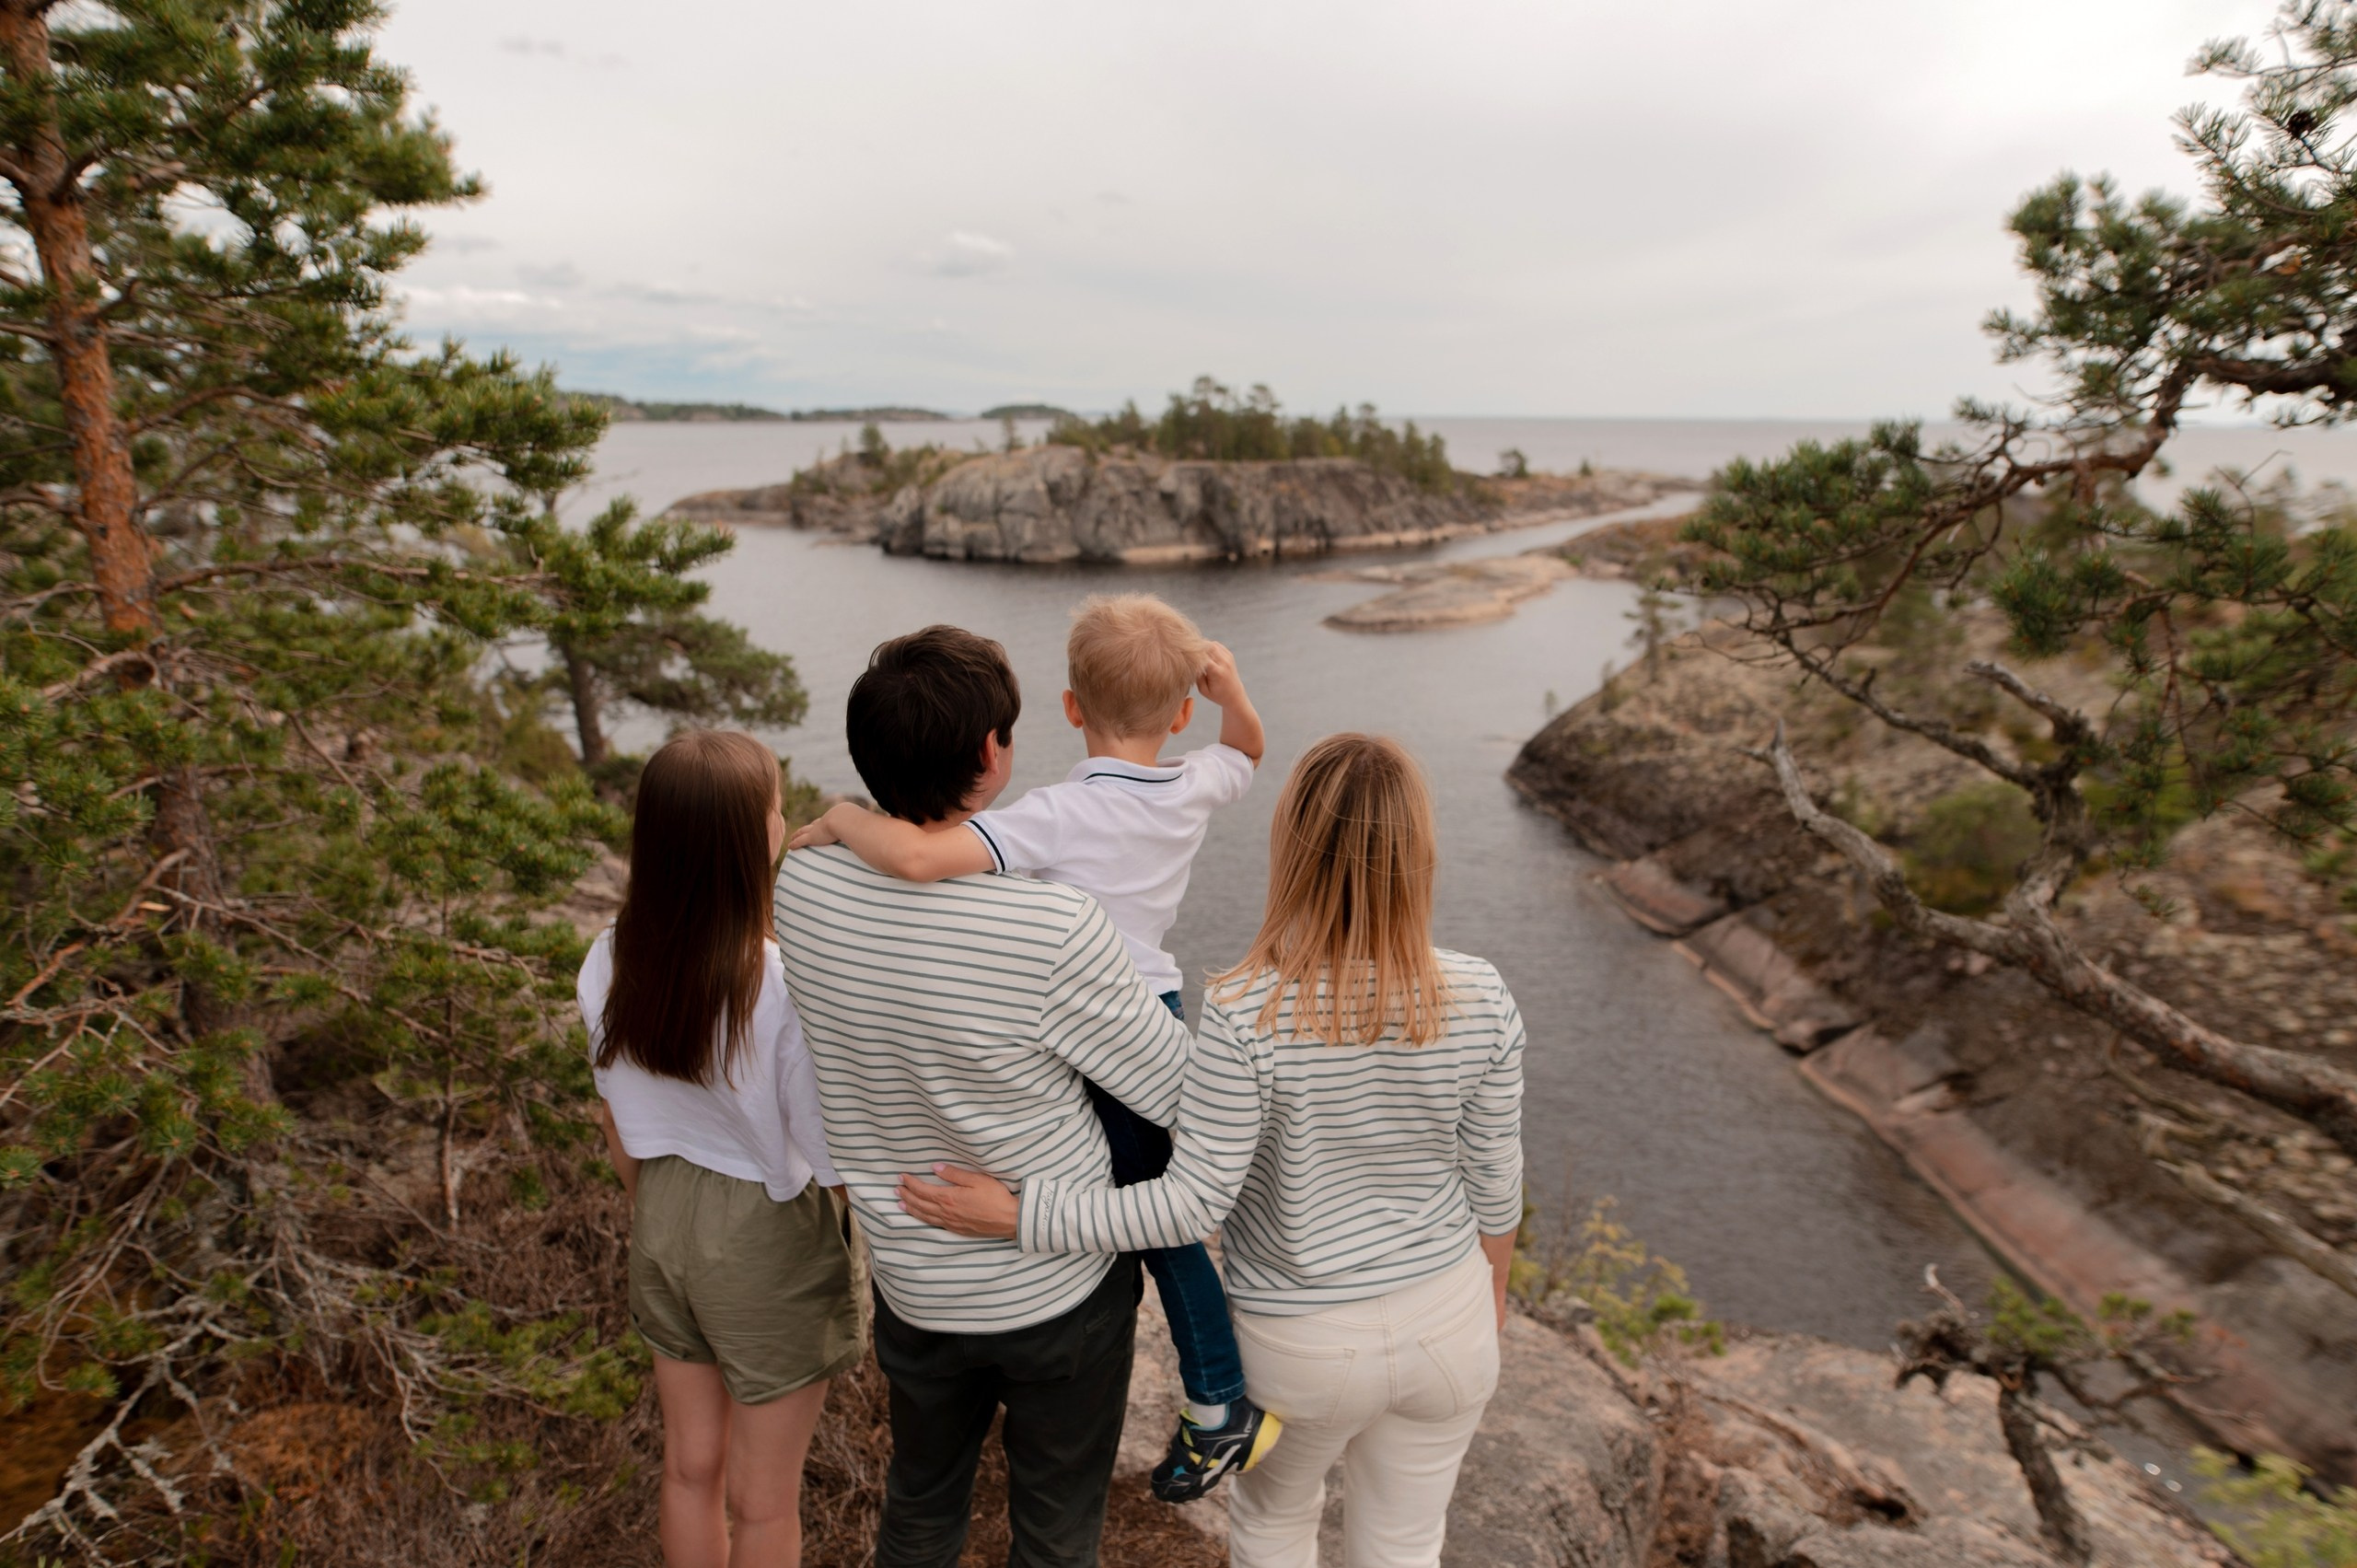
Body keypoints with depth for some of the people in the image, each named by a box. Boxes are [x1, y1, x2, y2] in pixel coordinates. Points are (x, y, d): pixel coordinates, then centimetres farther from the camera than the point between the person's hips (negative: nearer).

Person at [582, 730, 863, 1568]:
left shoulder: (612, 960, -12)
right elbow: (837, 1161, -22)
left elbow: (616, 1119, 2)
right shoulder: (787, 986, -31)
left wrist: (653, 1214, 19)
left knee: (690, 1464, 27)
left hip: (665, 1221, 5)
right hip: (766, 1242, -5)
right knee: (764, 1499, 19)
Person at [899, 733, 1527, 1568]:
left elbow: (1192, 1203, -23)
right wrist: (1494, 1290, 14)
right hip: (1449, 1322, 3)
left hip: (1302, 1343, -2)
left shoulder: (1245, 1013, -27)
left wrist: (1016, 1216, -17)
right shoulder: (1481, 1000, -17)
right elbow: (1494, 1183, -5)